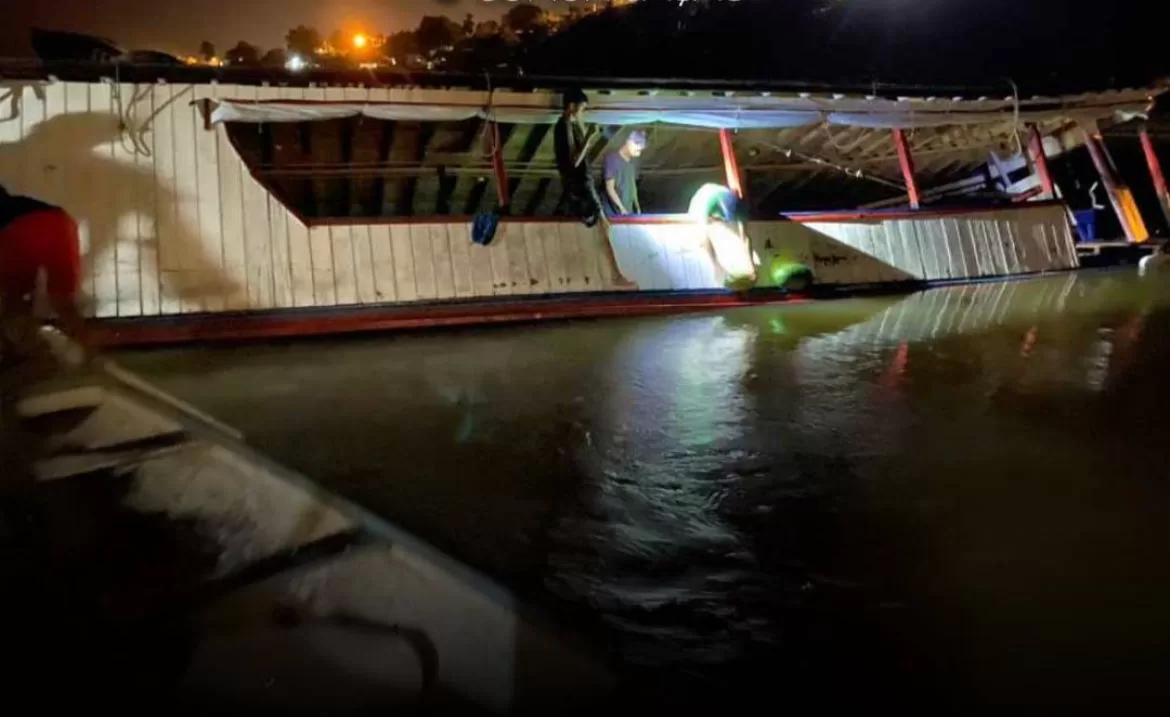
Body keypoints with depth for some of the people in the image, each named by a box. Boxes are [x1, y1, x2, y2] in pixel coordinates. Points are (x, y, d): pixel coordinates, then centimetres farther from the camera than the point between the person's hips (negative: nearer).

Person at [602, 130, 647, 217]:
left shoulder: (632, 162, 9)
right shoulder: (613, 159, -14)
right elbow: (610, 187, -16)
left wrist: (637, 206, 12)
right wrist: (622, 208, -20)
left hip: (629, 210, 7)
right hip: (615, 211, -7)